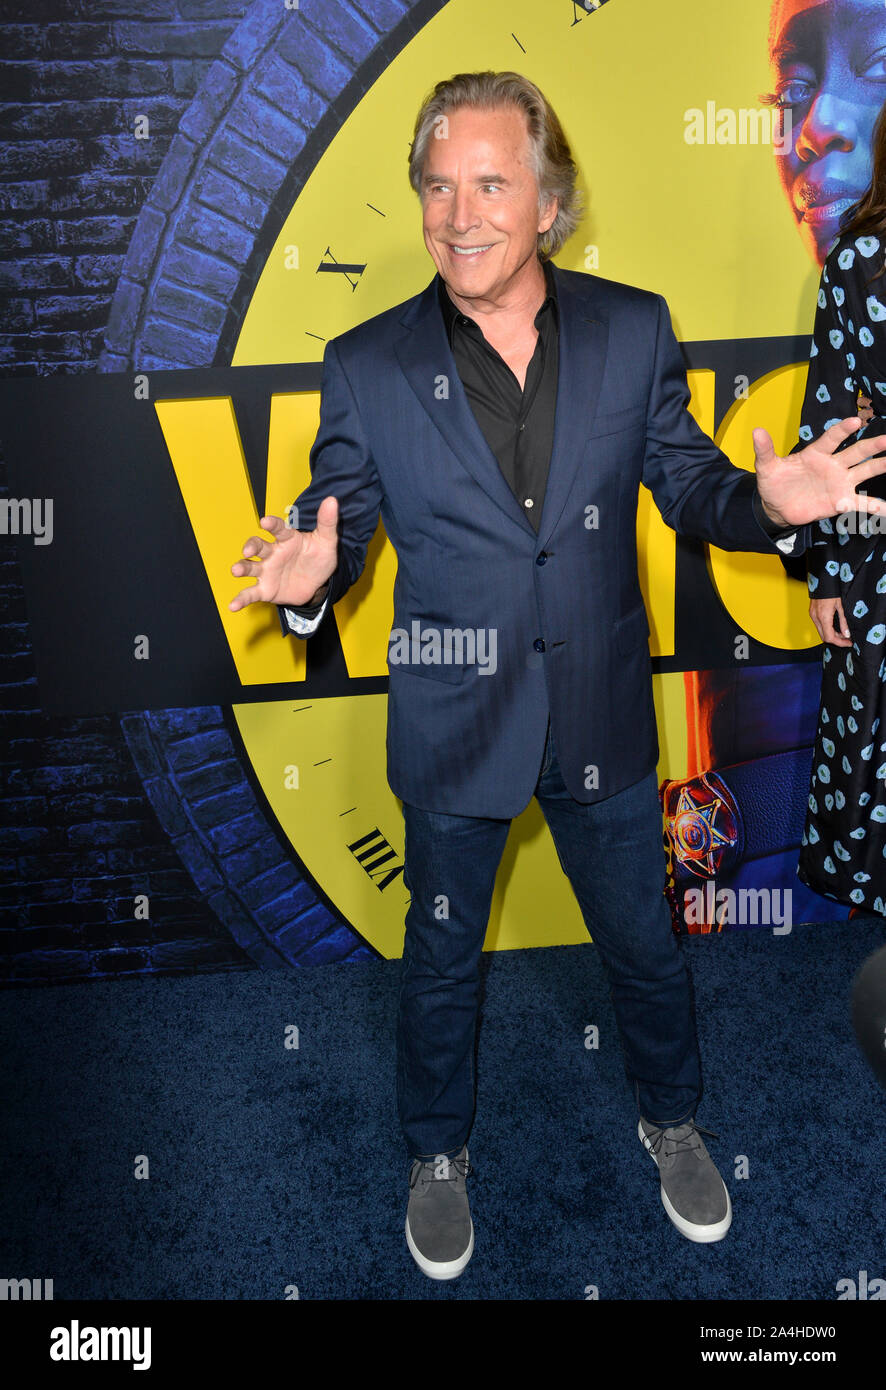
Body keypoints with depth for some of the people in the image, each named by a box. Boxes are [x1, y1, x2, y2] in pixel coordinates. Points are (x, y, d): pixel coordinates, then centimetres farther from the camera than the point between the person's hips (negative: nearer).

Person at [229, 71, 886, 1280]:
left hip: (603, 722, 2)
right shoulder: (367, 366, -9)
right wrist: (308, 576, -28)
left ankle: (671, 1121, 52)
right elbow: (339, 524, -4)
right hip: (454, 728, -1)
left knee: (645, 945, 20)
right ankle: (438, 1155, 48)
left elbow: (686, 480, 2)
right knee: (441, 962, 19)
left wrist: (767, 504, -20)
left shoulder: (633, 328, -5)